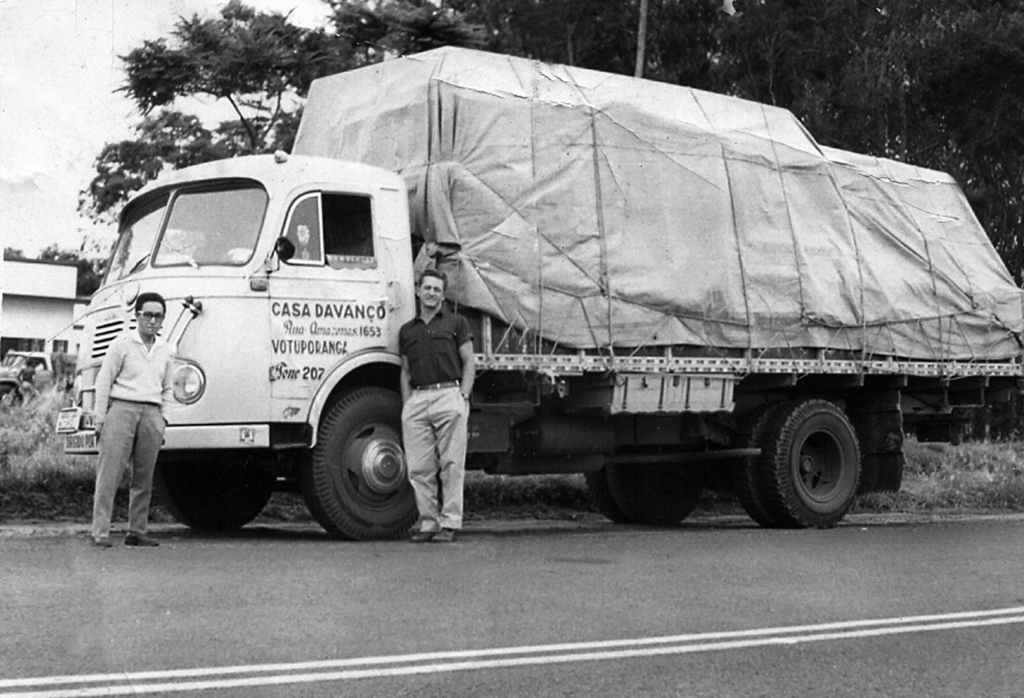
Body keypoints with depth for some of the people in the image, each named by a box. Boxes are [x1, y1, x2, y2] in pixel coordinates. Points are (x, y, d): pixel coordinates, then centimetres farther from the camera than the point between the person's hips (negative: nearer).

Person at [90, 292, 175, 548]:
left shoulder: (167, 351, 15)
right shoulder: (122, 344, 1)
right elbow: (103, 381, 1)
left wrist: (163, 418, 13)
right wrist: (100, 419, -4)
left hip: (152, 414, 5)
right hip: (122, 409, -5)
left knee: (144, 477, 5)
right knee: (109, 472, -8)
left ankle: (137, 531, 11)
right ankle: (100, 532, -9)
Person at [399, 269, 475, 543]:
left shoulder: (456, 323, 10)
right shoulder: (407, 330, 20)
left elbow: (469, 364, 6)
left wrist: (463, 395, -7)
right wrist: (406, 404, 8)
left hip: (448, 395, -3)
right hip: (417, 399, 3)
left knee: (451, 465, -4)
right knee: (419, 468, -1)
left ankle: (449, 523, -1)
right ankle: (428, 522, 6)